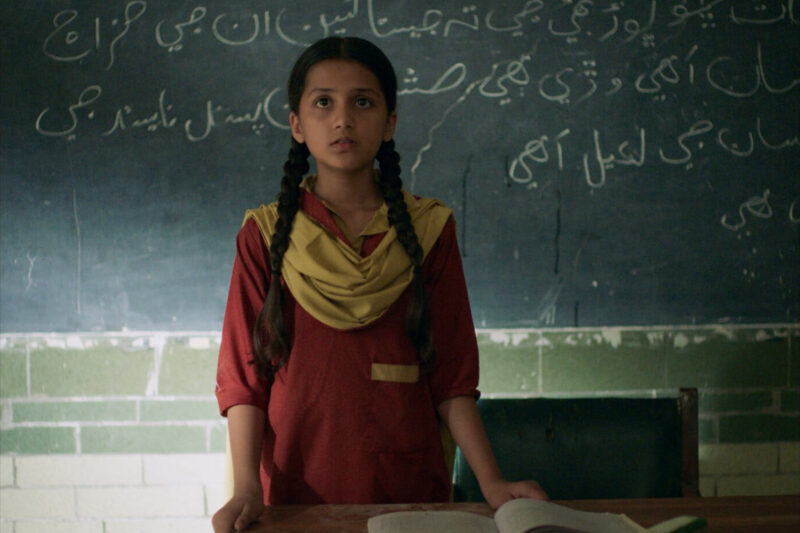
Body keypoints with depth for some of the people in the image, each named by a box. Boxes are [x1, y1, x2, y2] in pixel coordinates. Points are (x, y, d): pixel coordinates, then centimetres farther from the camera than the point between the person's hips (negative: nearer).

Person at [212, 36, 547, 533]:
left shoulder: (428, 228, 0)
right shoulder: (265, 234, -1)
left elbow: (453, 377, -1)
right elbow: (244, 377, -3)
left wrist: (491, 482, -11)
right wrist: (247, 487, -15)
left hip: (410, 489, 1)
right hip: (296, 492, 0)